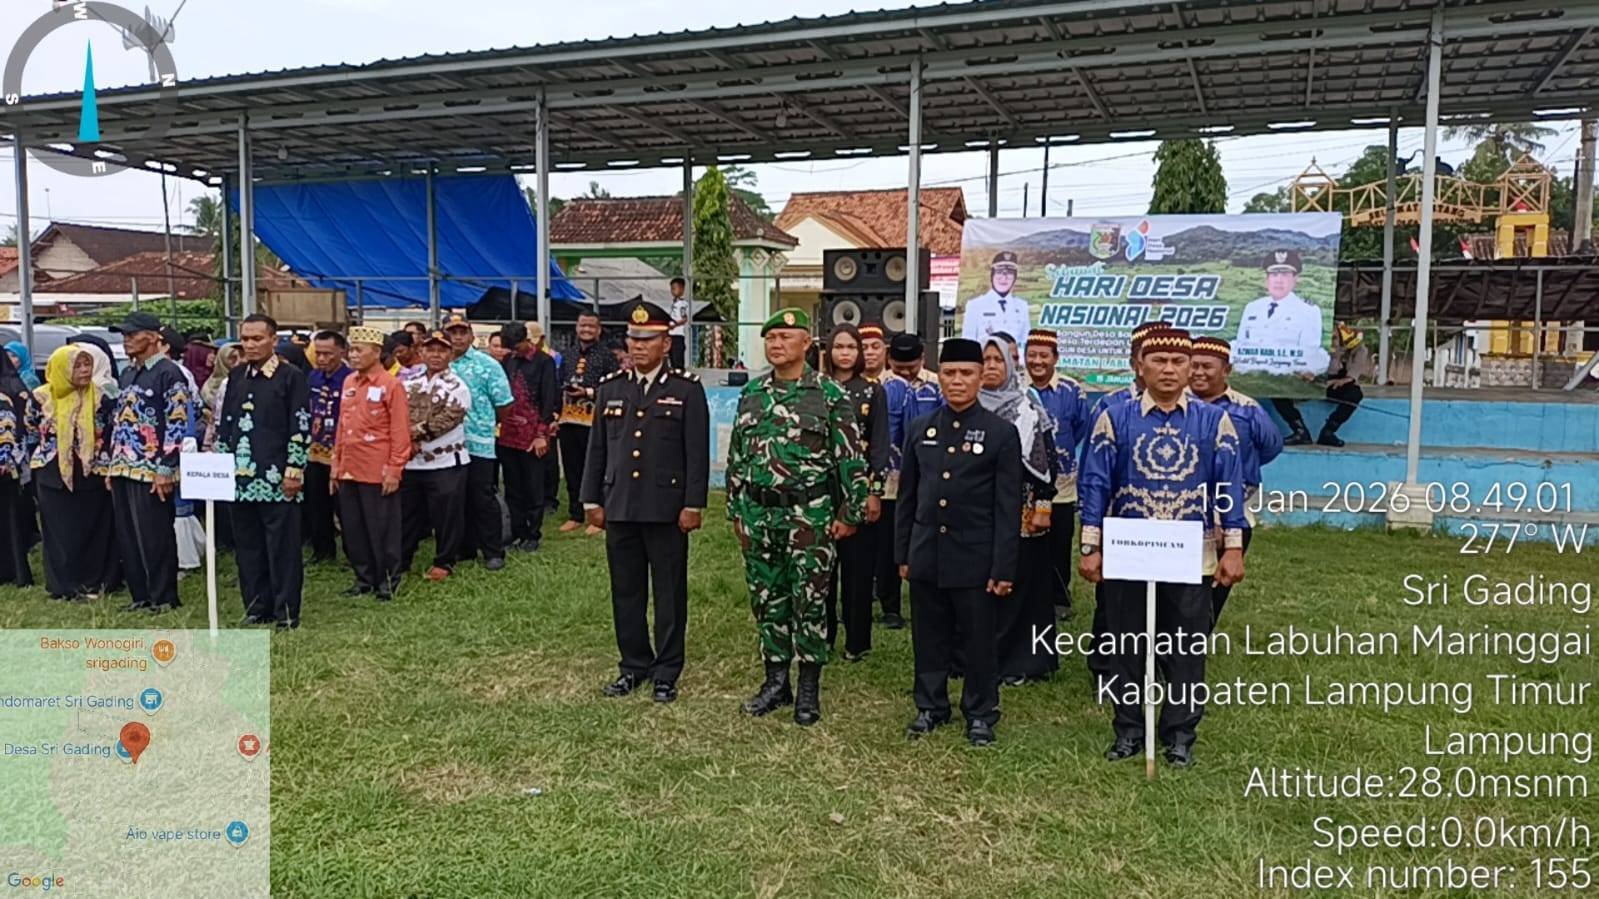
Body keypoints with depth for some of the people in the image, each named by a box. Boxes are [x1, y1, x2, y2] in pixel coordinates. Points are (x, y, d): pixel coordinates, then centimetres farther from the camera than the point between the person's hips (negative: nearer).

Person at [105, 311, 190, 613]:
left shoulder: (169, 374, -9)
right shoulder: (127, 373, 16)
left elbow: (178, 425, -14)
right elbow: (117, 421, 21)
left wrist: (166, 469, -17)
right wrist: (112, 464, 17)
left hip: (152, 471, -8)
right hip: (123, 469, 8)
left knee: (155, 537, -2)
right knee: (127, 536, 11)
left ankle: (164, 597, 9)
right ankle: (141, 594, 21)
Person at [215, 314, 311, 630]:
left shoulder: (292, 377, -4)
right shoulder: (236, 377, 13)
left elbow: (301, 427, -8)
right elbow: (224, 424, 18)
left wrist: (294, 471, -12)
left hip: (276, 480, -6)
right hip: (241, 478, 6)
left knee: (282, 547, -1)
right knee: (248, 548, 10)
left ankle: (286, 613, 6)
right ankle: (256, 609, 20)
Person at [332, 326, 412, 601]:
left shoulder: (391, 385, -8)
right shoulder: (348, 382, 11)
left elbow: (400, 432, -11)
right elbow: (342, 426, 15)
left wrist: (394, 470, -14)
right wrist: (335, 465, 13)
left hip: (377, 473, -6)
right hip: (349, 471, 6)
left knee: (382, 530, 2)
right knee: (353, 529, 11)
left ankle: (387, 581, 14)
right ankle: (364, 578, 24)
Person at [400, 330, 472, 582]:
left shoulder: (457, 387, -8)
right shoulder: (410, 384, 9)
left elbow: (445, 421, -18)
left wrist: (414, 432, -16)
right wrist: (407, 441, -14)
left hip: (446, 463, -5)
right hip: (411, 462, 5)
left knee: (447, 516, 3)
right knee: (406, 514, 13)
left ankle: (444, 562, 18)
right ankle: (400, 560, 26)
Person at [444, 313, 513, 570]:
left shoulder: (487, 365, -4)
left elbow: (503, 405, -2)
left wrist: (484, 424, 4)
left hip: (479, 444, -4)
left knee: (484, 499, 0)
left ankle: (493, 552, 9)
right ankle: (465, 547, 25)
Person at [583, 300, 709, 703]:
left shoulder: (687, 389, -3)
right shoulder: (610, 387, 9)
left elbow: (697, 453, -5)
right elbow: (597, 448, 12)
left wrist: (693, 505, -10)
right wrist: (592, 500, 9)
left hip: (667, 510, -4)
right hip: (619, 508, 4)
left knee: (670, 593, 6)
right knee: (626, 591, 11)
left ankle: (667, 672, 18)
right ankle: (634, 665, 26)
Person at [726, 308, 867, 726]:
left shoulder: (830, 394, -6)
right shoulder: (751, 393, 9)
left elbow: (851, 459, -6)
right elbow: (736, 456, 14)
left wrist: (849, 514, -7)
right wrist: (736, 511, 12)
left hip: (809, 515, -5)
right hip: (758, 514, 5)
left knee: (810, 602, 2)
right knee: (767, 600, 11)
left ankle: (809, 689, 15)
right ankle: (775, 681, 24)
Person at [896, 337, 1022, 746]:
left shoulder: (1002, 433, -5)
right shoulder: (920, 429, 6)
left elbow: (1008, 507, -6)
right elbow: (907, 497, 11)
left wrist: (1004, 568, -9)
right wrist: (902, 554, 9)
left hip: (975, 558, -3)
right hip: (926, 556, 3)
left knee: (978, 641, 8)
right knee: (929, 638, 13)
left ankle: (980, 714, 24)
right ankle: (930, 707, 29)